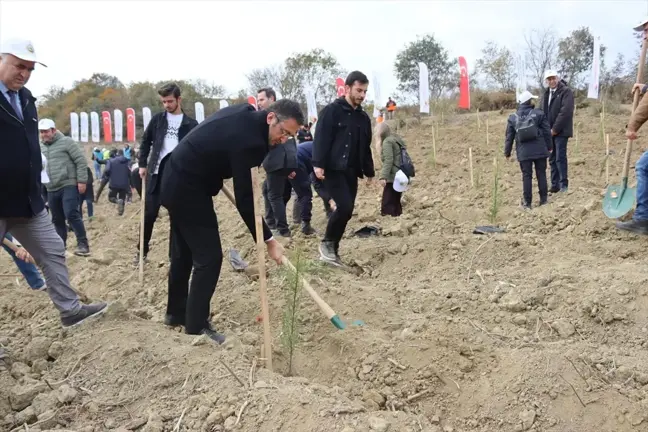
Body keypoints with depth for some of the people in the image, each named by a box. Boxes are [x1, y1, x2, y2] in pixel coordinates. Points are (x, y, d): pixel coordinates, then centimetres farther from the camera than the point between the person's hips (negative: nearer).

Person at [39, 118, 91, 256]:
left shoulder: (66, 142, -3)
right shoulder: (40, 147, 15)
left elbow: (81, 161, -7)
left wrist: (82, 181, -13)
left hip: (69, 185, -6)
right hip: (52, 189, 6)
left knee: (71, 214, -19)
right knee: (57, 220, 11)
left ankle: (83, 244, -14)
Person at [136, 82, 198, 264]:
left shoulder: (191, 124, 1)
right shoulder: (157, 119, 7)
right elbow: (146, 142, 13)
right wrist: (142, 164, 6)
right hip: (157, 173, 2)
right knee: (149, 214, 5)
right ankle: (142, 250, 21)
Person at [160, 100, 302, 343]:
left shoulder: (246, 113, 1)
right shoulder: (249, 140, -27)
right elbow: (244, 199, -25)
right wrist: (268, 241, -18)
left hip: (177, 180, 10)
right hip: (188, 189, -10)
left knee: (183, 252, 20)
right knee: (209, 256, -5)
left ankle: (176, 312, 34)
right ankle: (196, 326, 4)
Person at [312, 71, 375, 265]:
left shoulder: (363, 117, 15)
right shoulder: (332, 110, -5)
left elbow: (366, 147, 21)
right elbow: (321, 138, -12)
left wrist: (369, 171, 20)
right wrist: (318, 164, -21)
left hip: (351, 172, 7)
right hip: (333, 169, -7)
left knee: (347, 211, 5)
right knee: (345, 207, -18)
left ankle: (333, 249, 18)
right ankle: (327, 242, 3)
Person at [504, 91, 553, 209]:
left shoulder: (513, 118, 2)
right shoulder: (539, 114, -3)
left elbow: (509, 137, 6)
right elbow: (547, 132, 0)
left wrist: (507, 152, 15)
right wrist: (550, 146, 11)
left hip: (523, 153, 1)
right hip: (539, 151, -1)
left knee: (527, 176, 5)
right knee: (541, 174, 10)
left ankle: (527, 202, 5)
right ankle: (543, 199, 15)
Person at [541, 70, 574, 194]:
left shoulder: (566, 91, -7)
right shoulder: (547, 93, 15)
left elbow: (565, 112, -16)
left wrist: (555, 129, -17)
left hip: (560, 131, -7)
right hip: (549, 131, 7)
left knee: (560, 158, -8)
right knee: (552, 159, 8)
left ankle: (564, 184, -1)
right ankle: (555, 185, 13)